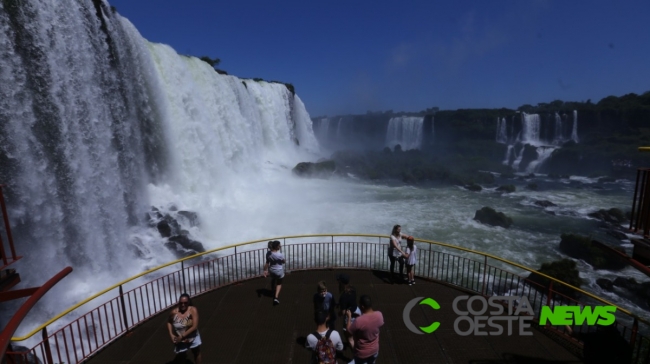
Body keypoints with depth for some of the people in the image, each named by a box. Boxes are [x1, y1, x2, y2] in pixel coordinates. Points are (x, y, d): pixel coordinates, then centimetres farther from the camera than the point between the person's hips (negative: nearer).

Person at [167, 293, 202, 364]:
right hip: (180, 341, 0)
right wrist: (171, 335, -8)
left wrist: (182, 336, -25)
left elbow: (195, 326, -26)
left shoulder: (193, 310, -24)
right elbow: (169, 322, 3)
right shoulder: (174, 312, -18)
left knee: (197, 353, 24)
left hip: (193, 338, 0)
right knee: (180, 358, 11)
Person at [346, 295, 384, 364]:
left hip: (362, 352, -4)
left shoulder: (359, 321, -36)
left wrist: (349, 316, -6)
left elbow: (349, 331, -17)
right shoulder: (379, 315, -21)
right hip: (374, 349, 4)